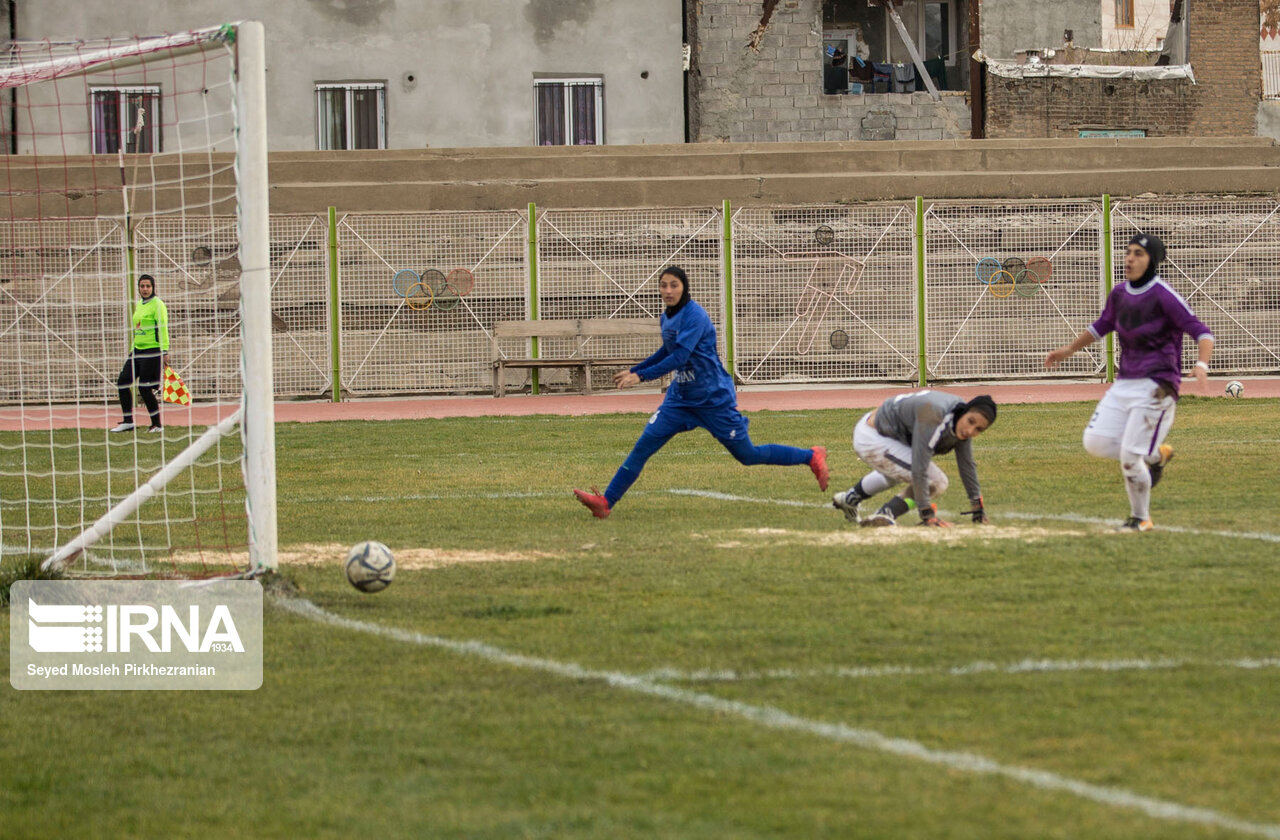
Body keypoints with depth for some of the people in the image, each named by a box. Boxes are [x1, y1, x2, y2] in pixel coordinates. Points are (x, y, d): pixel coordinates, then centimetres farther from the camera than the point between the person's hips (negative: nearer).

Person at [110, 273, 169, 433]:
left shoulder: (157, 304, -9)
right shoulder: (139, 305, 15)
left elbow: (162, 329, -15)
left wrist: (165, 352, -20)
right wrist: (133, 348, 23)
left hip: (152, 350, -9)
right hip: (138, 351, 9)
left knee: (145, 388, -8)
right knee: (123, 382, 5)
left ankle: (157, 425, 4)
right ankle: (128, 421, 14)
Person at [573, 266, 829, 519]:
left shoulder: (694, 316, -21)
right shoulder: (667, 317, 5)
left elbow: (680, 356, -30)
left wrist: (641, 376, -33)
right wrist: (633, 370, 22)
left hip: (714, 399, -7)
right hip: (680, 398, 7)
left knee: (748, 455, 4)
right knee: (643, 446, -6)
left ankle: (812, 457, 22)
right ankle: (605, 501, -7)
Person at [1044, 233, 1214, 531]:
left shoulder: (1163, 296, -14)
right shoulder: (1120, 294, 7)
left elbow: (1201, 332, -18)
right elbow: (1102, 325, 28)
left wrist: (1202, 365, -36)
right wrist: (1068, 350, 29)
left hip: (1156, 386, -7)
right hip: (1124, 383, 7)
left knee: (1129, 456, -9)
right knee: (1095, 441, -5)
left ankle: (1141, 519, 14)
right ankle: (1155, 455, 19)